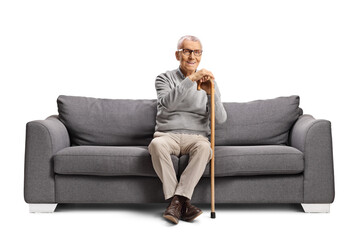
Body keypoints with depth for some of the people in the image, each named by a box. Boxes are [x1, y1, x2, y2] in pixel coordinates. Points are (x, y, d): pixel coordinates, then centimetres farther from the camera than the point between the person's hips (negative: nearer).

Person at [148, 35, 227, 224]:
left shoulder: (208, 83, 12)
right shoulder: (164, 79, 7)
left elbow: (220, 119, 1)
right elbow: (167, 103, -17)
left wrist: (210, 93, -16)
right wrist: (191, 79, -23)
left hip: (196, 137, 1)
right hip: (167, 135, -1)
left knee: (204, 147, -35)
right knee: (156, 144, -35)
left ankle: (177, 200, -33)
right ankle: (182, 204, -33)